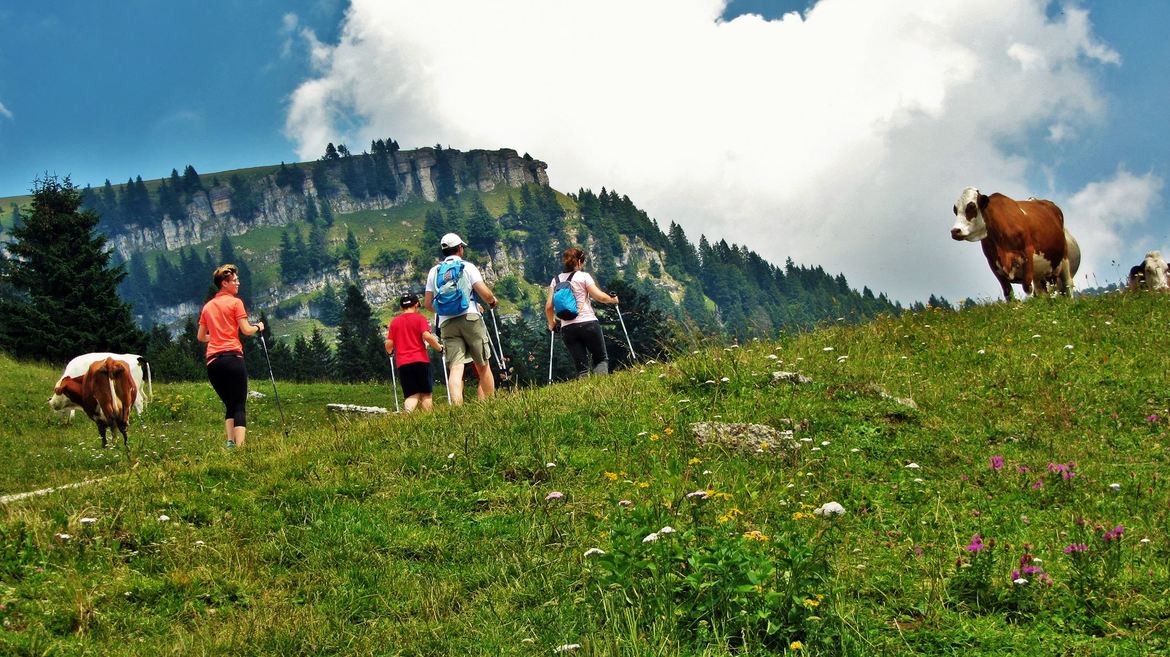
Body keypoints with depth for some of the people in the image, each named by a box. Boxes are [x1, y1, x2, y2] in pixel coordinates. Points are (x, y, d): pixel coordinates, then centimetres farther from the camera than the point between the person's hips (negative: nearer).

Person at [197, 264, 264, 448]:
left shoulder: (207, 306, 18)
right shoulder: (235, 302, 1)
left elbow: (201, 337, 21)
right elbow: (246, 330, -6)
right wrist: (258, 327, 14)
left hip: (212, 361, 6)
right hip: (232, 357, -5)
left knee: (229, 405, 14)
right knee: (240, 406, -7)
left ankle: (230, 442, -1)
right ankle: (240, 445, -20)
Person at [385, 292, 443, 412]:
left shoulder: (394, 322, 11)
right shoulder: (419, 318, 1)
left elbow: (389, 344, 8)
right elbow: (427, 336, -13)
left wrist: (390, 352, 29)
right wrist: (439, 347, 1)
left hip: (402, 363, 3)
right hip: (420, 360, -2)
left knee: (411, 395, 1)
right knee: (426, 394, 7)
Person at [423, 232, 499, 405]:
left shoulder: (434, 271, 15)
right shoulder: (467, 267, 5)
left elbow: (427, 303, 14)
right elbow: (485, 293, -6)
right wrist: (492, 301, 16)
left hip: (446, 324, 3)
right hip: (470, 318, -3)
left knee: (455, 368, -9)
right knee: (483, 366, 7)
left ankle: (457, 407, -27)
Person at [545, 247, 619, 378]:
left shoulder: (556, 280, 10)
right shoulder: (583, 276, -1)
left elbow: (548, 306, 5)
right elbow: (599, 296, -8)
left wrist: (552, 323, 20)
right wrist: (612, 299, 11)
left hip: (567, 328, 3)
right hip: (588, 323, -3)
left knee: (581, 367, 7)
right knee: (601, 359, 8)